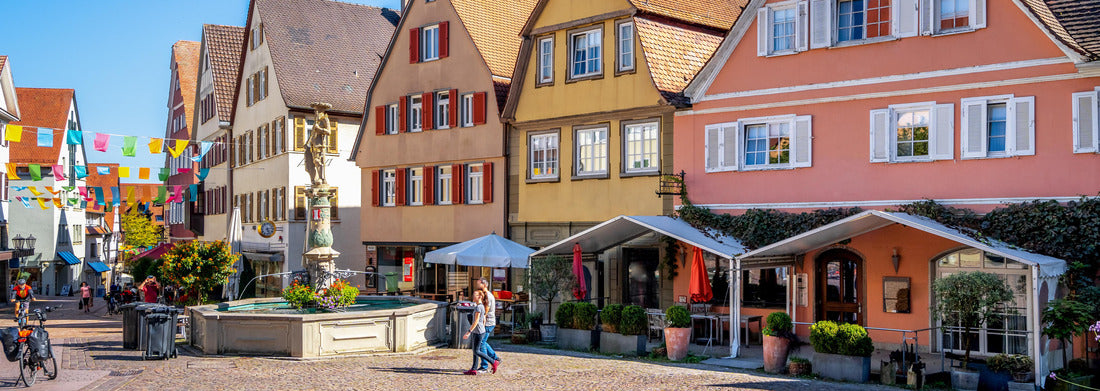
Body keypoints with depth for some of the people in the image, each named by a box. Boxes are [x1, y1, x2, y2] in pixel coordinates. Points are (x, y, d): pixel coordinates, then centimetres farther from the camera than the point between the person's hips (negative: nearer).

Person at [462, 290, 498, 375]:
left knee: (477, 351, -5)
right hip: (476, 332, 10)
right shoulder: (482, 307, 13)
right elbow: (484, 320, 18)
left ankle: (494, 362, -1)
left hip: (478, 332, -10)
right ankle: (473, 369, 11)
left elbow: (476, 321, -21)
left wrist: (469, 332, -21)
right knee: (475, 351, 10)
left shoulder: (478, 307, -16)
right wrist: (483, 331, 25)